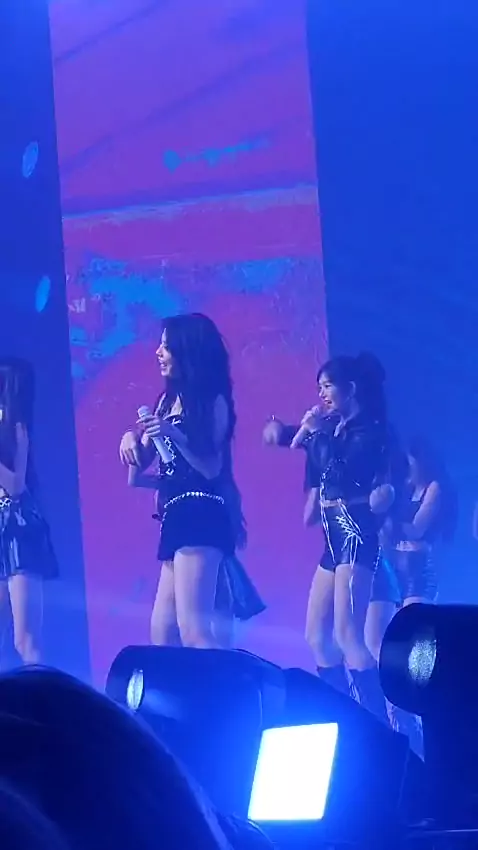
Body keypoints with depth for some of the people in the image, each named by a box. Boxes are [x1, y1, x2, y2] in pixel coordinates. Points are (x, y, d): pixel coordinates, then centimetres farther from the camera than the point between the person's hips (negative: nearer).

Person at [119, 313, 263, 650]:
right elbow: (140, 466, 18)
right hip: (178, 518, 9)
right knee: (162, 633, 8)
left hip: (201, 518, -9)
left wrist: (174, 435, -22)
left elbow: (212, 467, -12)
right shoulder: (169, 400, 18)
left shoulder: (212, 400, -5)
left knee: (193, 633, -18)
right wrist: (132, 439, -2)